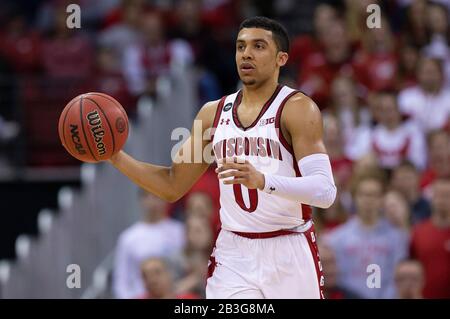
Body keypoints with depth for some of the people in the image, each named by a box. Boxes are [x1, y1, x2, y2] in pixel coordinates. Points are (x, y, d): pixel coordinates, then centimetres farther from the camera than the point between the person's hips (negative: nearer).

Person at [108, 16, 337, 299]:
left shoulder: (298, 109, -8)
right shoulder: (214, 113, 10)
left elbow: (325, 191, -20)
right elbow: (172, 186, 16)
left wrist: (262, 180, -35)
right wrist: (115, 157, 3)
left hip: (289, 255, -4)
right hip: (233, 256, 4)